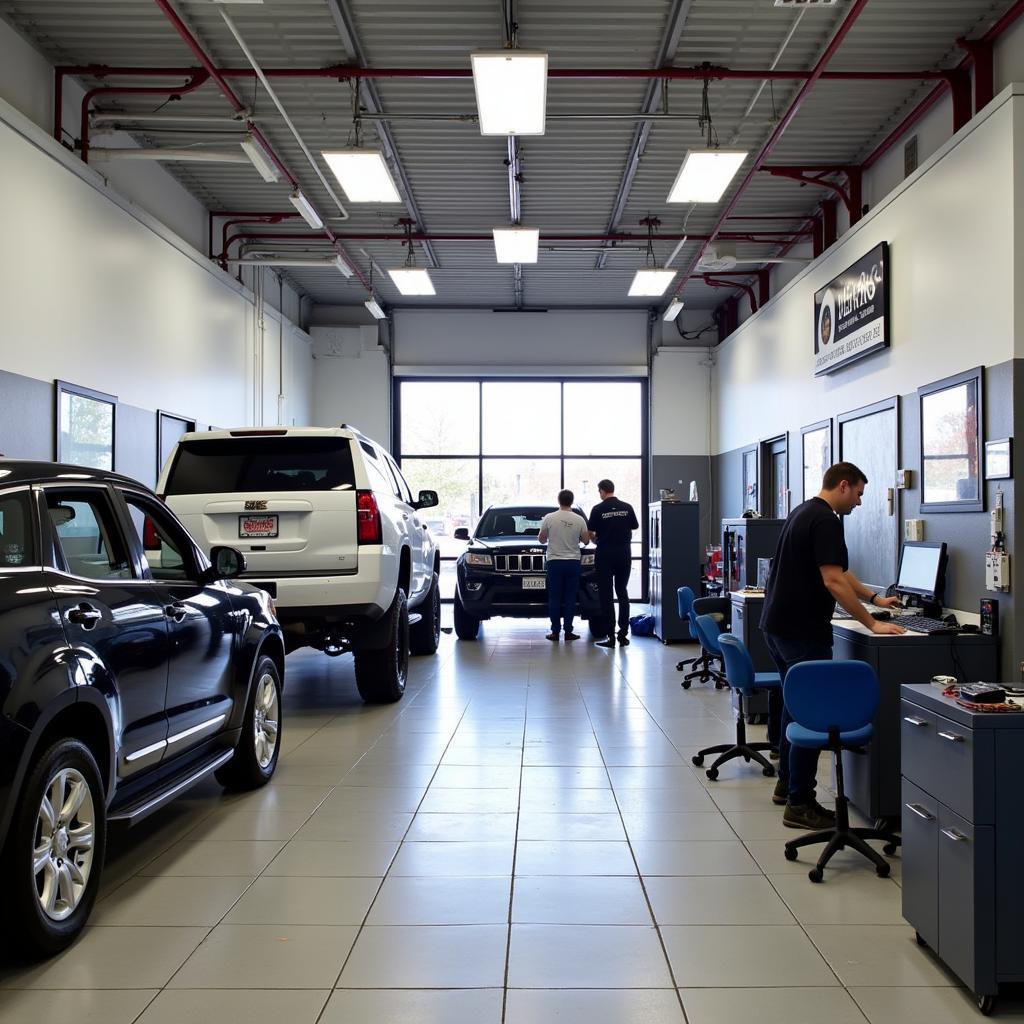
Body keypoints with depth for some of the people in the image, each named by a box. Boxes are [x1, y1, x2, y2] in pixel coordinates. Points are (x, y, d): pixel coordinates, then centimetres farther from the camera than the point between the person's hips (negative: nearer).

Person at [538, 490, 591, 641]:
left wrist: (541, 537, 24)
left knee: (554, 598, 4)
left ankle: (555, 632, 4)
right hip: (573, 563, 1)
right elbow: (586, 540, 4)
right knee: (570, 598, 5)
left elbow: (541, 539, 0)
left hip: (554, 562, -1)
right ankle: (568, 631, 4)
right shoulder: (579, 520, -3)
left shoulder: (549, 518, -6)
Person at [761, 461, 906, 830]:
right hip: (803, 631, -10)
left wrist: (875, 598, 29)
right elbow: (833, 581, -23)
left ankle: (787, 783, 29)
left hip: (777, 625, 10)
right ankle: (799, 804, -3)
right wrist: (872, 624, -17)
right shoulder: (826, 520, -16)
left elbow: (839, 571, 25)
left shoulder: (804, 512, 16)